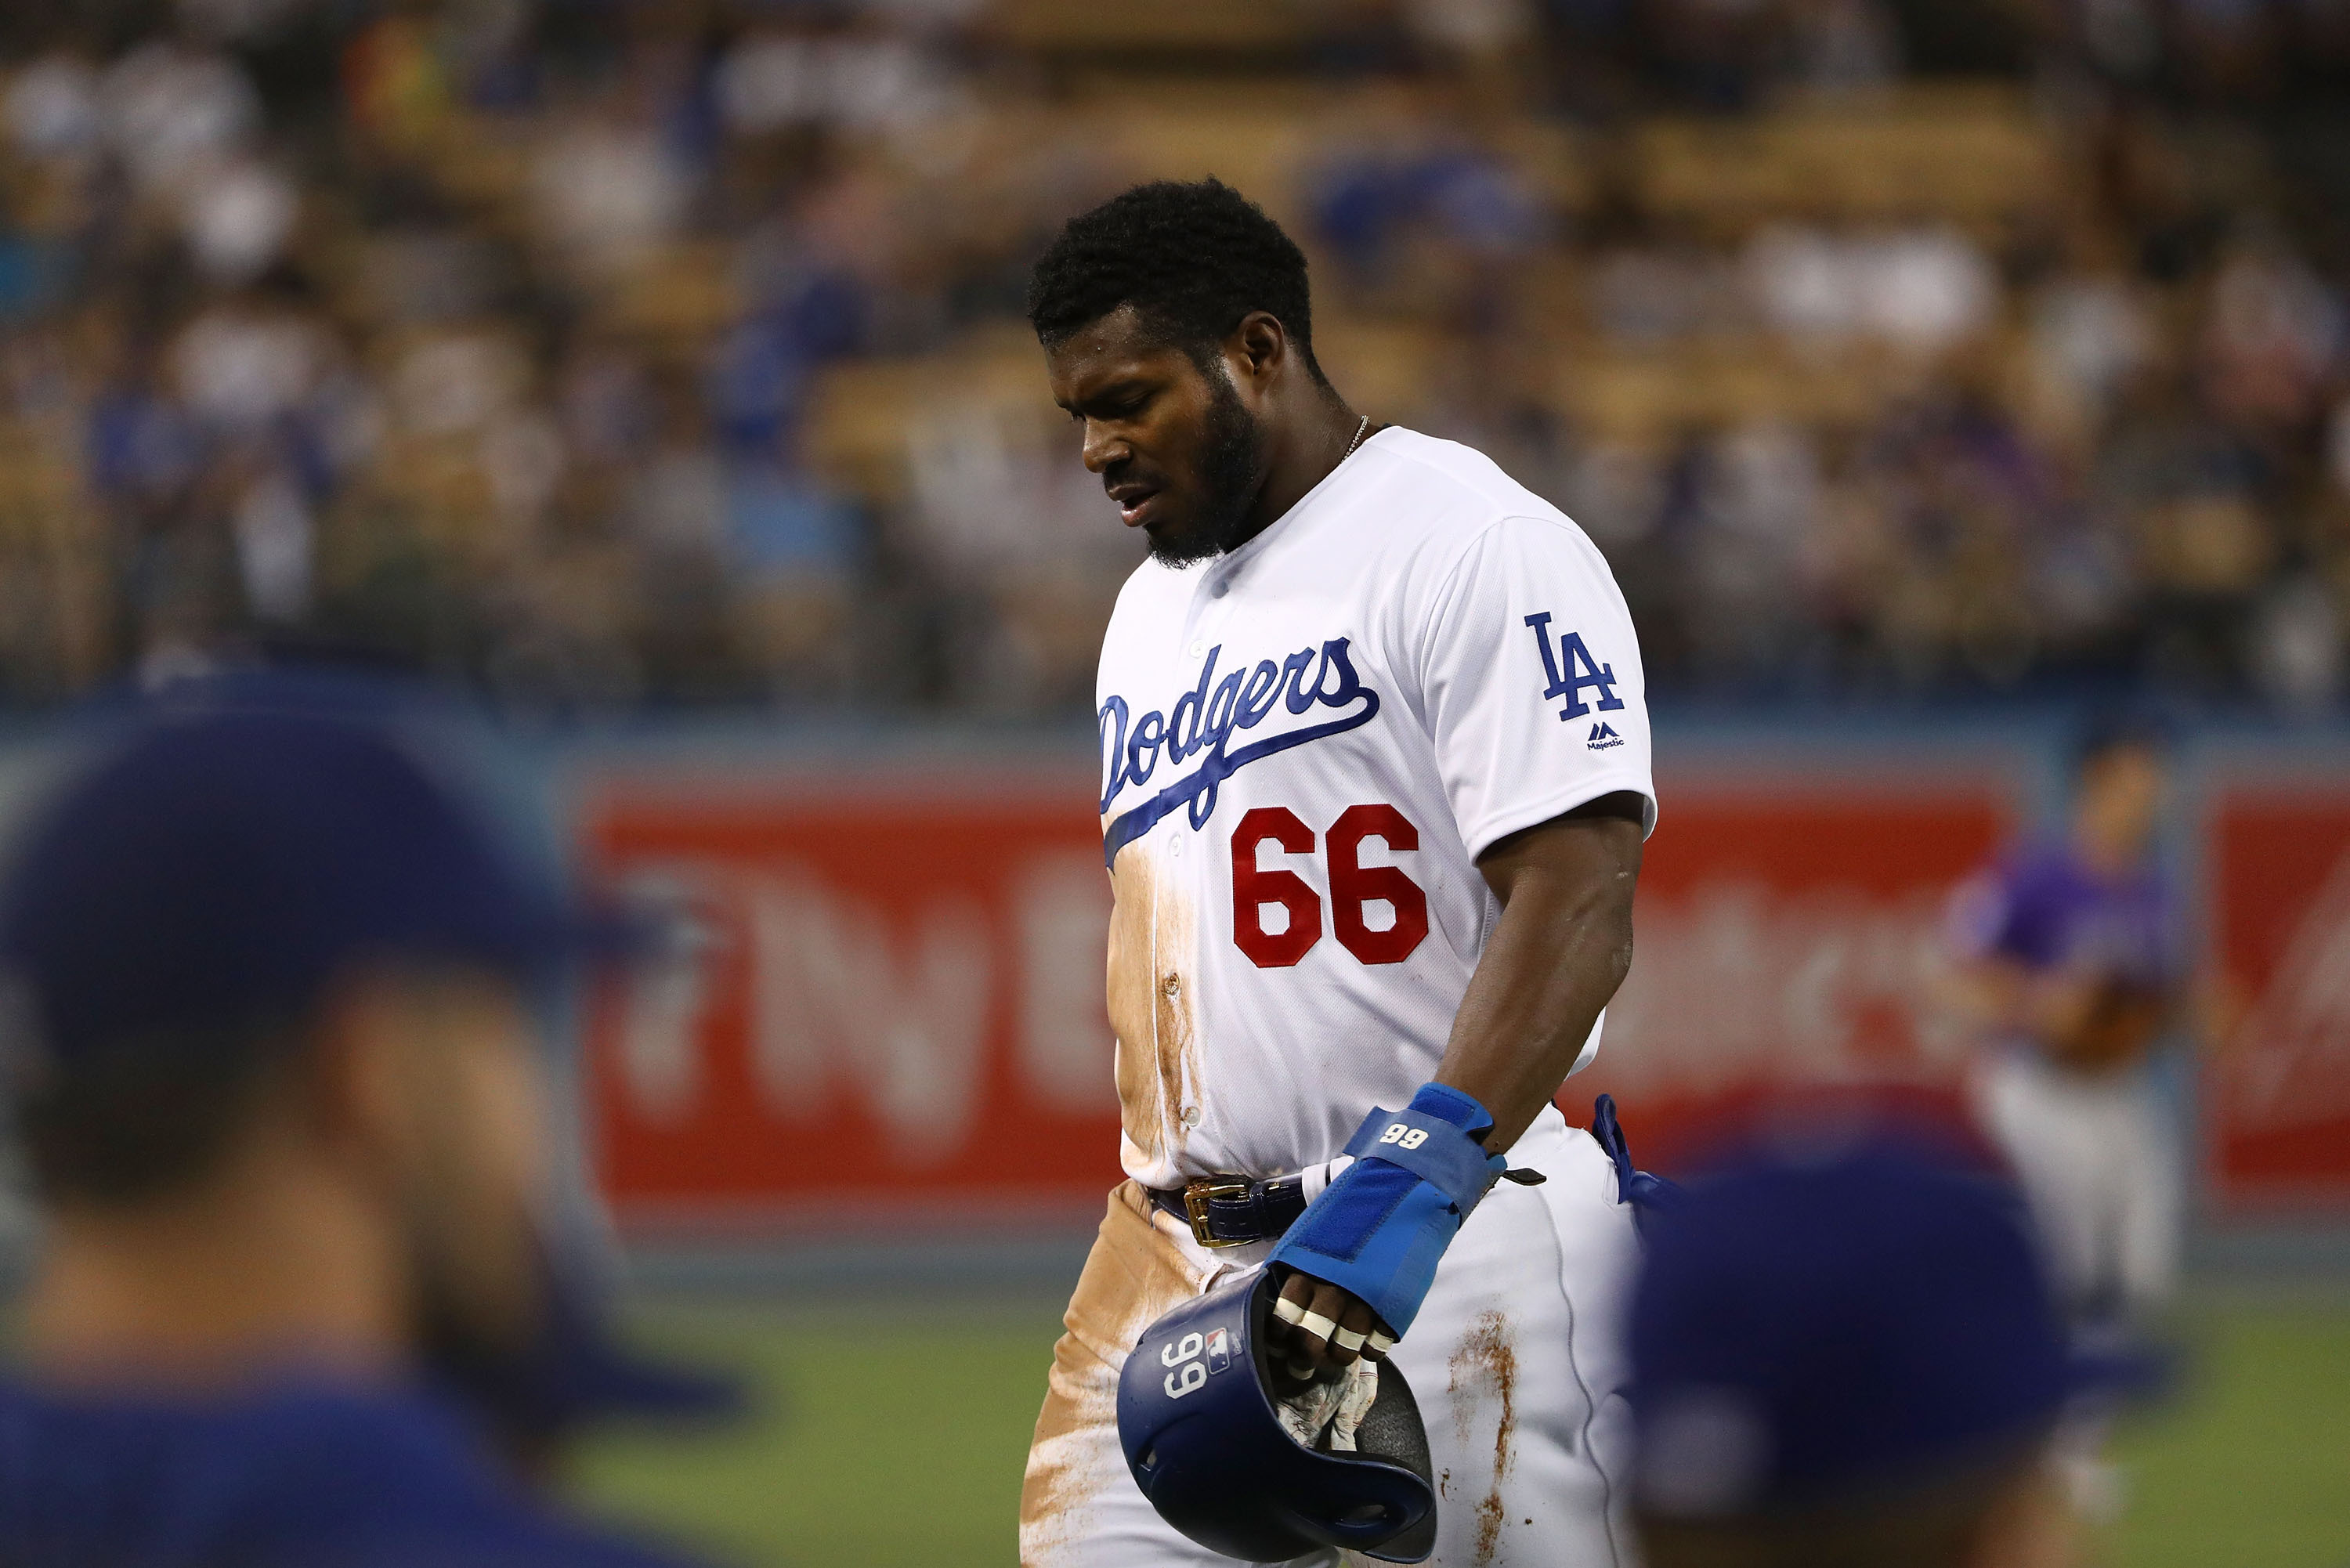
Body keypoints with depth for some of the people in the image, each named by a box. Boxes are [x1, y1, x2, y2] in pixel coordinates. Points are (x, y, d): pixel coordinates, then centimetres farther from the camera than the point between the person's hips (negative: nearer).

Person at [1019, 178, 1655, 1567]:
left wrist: (1413, 1180, -29)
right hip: (1174, 1269, 7)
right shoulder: (1152, 606, 21)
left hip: (1458, 1256, -7)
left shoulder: (1475, 543, -6)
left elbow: (1578, 905, -17)